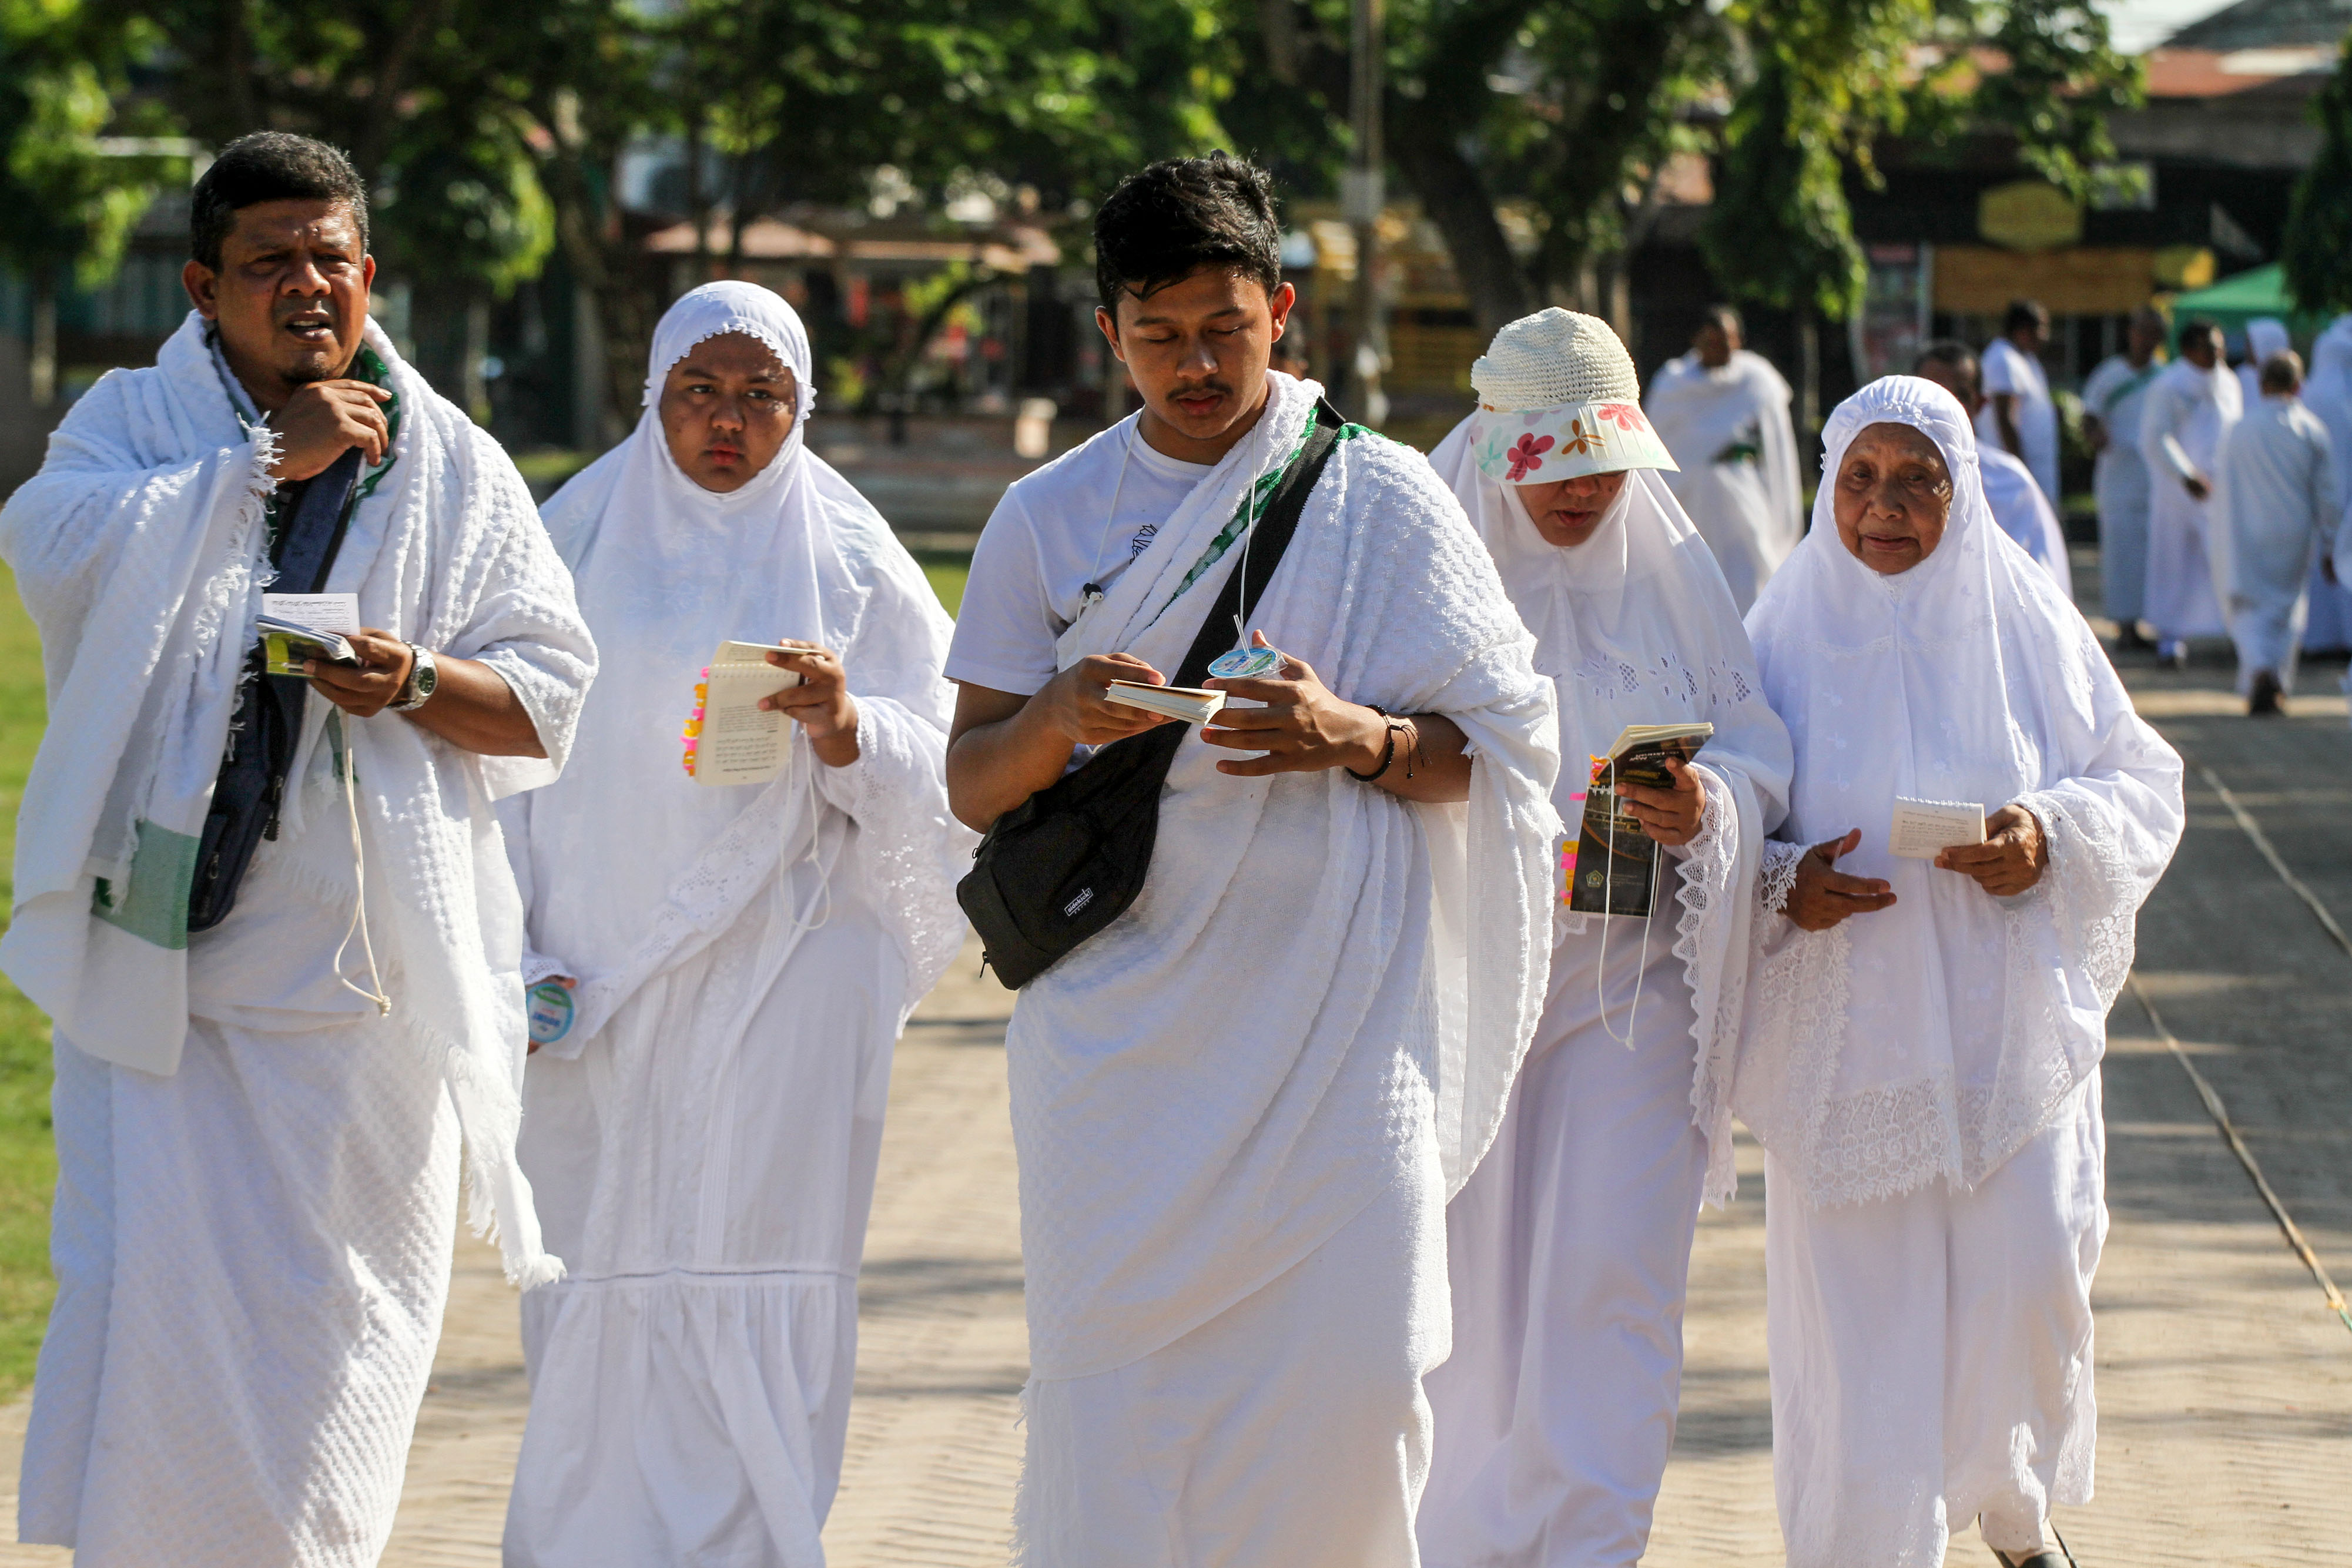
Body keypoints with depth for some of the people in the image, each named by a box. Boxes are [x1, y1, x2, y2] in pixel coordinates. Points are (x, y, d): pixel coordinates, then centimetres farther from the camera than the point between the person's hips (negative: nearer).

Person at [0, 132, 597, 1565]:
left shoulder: (454, 465, 8)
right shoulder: (137, 420, 5)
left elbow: (550, 696, 5)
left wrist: (415, 681, -15)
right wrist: (268, 457, -14)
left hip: (363, 962, 1)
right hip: (161, 956, -1)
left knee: (336, 1327, 6)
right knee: (149, 1305, -7)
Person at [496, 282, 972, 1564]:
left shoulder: (849, 558, 5)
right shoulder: (578, 537, 8)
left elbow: (931, 778, 4)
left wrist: (844, 726, -18)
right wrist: (508, 962, 1)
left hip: (779, 975, -1)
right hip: (598, 966, 1)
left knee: (751, 1278, -7)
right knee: (597, 1273, 0)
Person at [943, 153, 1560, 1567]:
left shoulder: (1382, 499, 4)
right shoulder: (1050, 521, 8)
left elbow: (1494, 750, 4)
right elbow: (974, 786, 8)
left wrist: (1352, 739, -16)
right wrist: (1059, 719, -14)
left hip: (1337, 1010, -1)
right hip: (1123, 1015, 1)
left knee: (1356, 1372, -10)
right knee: (1113, 1382, -4)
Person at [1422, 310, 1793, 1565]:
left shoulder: (1672, 579, 4)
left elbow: (1759, 757, 5)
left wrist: (1706, 808, -17)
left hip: (1628, 979, 1)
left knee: (1612, 1276, -9)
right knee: (1466, 1286, 5)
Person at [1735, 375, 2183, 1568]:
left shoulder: (2030, 627, 2)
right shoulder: (1784, 639, 0)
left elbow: (2146, 785, 7)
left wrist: (2054, 837, -13)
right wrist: (1781, 887, -17)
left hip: (2006, 1016, 0)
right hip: (1848, 1027, 0)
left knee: (2028, 1281, -6)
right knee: (1858, 1308, -2)